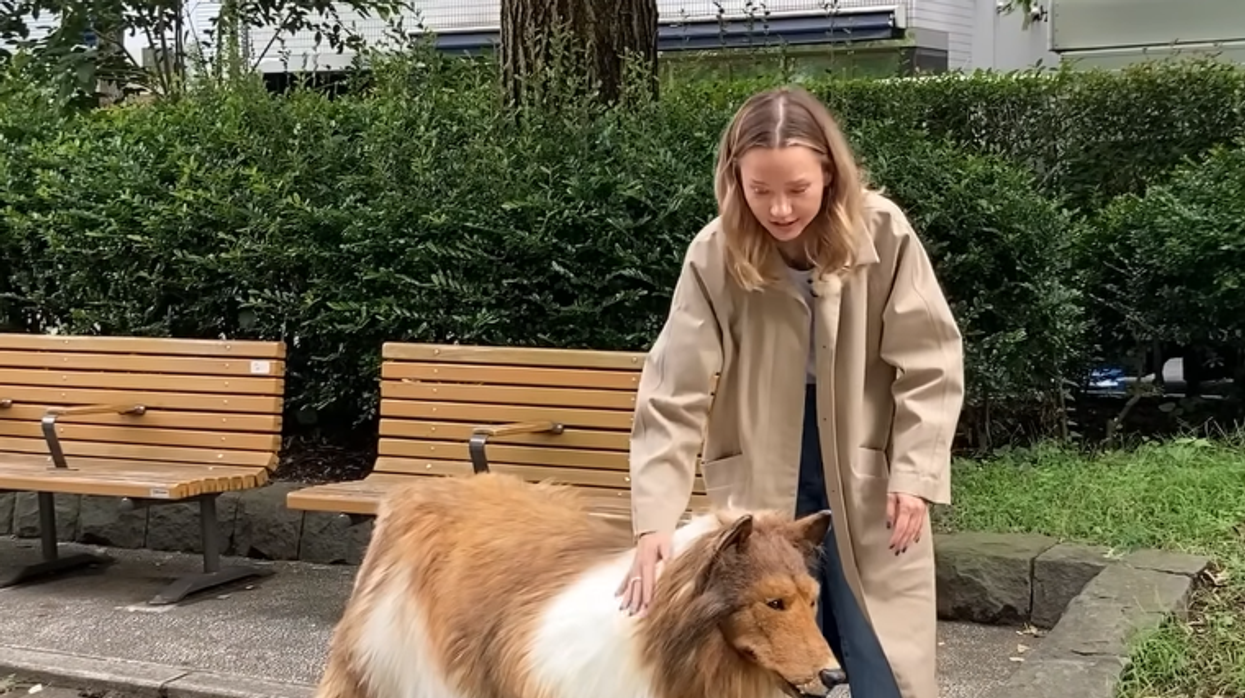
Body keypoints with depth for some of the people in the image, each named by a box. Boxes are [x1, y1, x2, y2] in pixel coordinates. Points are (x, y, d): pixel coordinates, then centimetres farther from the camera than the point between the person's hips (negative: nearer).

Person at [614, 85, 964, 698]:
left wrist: (915, 474, -13)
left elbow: (929, 365, -6)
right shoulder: (714, 255, -14)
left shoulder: (883, 234, -14)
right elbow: (674, 395, -15)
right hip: (762, 484, 0)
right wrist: (654, 520, -22)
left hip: (868, 477, 0)